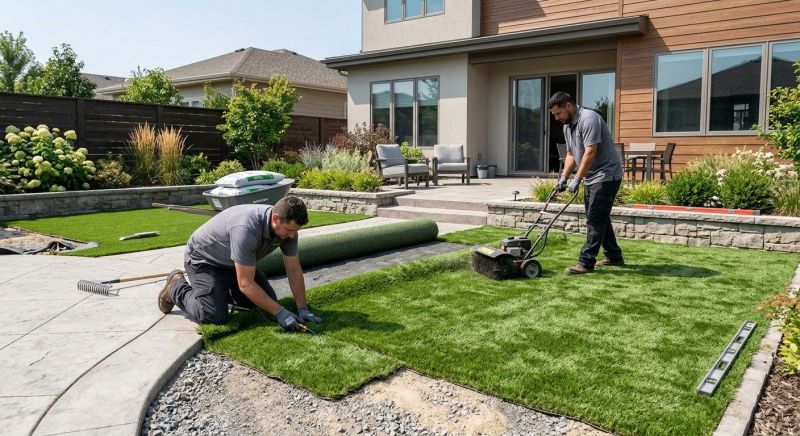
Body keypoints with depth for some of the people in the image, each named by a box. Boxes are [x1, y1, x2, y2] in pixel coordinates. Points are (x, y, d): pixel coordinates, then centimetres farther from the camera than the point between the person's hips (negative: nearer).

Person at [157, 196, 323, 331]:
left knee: (267, 301, 1)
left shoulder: (287, 226, -18)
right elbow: (246, 284, -35)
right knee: (214, 317, -20)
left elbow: (294, 270, -9)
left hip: (235, 263, 7)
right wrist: (280, 312, -32)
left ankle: (221, 291, 24)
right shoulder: (247, 229, -41)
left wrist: (302, 309, -14)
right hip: (203, 259, -7)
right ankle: (177, 288, 7)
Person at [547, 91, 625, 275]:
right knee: (600, 218, 15)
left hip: (606, 175, -10)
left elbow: (590, 153, -26)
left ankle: (586, 263, -10)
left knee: (595, 219, -10)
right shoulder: (567, 126, 10)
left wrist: (577, 179, -25)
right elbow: (571, 154, 15)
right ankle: (614, 256, 26)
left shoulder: (588, 119, -20)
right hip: (591, 177, 10)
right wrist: (564, 177, 3)